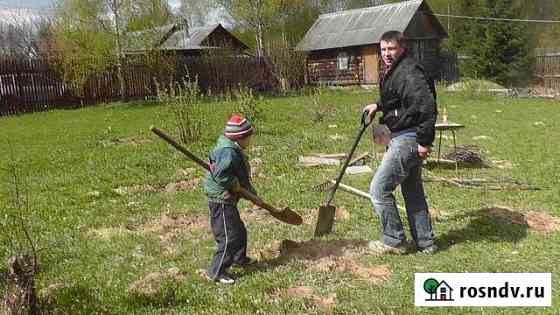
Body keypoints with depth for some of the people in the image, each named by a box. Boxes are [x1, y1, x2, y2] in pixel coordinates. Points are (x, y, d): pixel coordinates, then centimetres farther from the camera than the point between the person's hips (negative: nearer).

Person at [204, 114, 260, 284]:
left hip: (228, 201, 11)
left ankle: (239, 258, 44)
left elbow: (242, 178, 17)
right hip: (221, 201, -11)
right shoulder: (228, 152, -23)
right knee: (229, 238, -5)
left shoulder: (235, 151, 10)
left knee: (239, 231, 24)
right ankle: (215, 272, 5)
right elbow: (220, 175, -34)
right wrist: (236, 184, -20)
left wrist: (252, 193, 15)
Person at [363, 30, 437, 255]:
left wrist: (424, 141, -25)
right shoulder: (393, 72, 15)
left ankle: (394, 241, 8)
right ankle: (425, 242, 27)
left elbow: (427, 107, -27)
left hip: (407, 139, -11)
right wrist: (378, 105, 20)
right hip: (402, 138, 11)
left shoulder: (409, 73, -18)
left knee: (379, 189, -5)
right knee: (413, 192, 17)